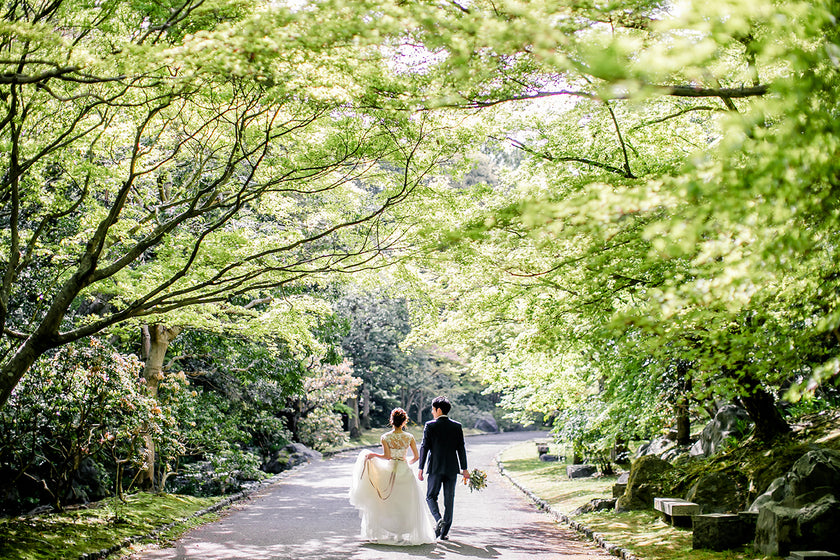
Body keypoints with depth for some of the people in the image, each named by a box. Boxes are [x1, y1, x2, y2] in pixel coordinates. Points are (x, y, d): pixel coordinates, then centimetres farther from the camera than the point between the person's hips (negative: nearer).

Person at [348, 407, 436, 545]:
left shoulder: (385, 437, -7)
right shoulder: (409, 437, -2)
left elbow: (387, 456, -17)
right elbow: (416, 457, 1)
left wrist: (373, 455, -4)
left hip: (390, 469, 0)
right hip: (405, 470, 0)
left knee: (389, 503, 11)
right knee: (406, 504, 7)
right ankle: (401, 534, 6)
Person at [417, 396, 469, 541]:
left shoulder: (430, 426, -6)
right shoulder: (457, 426, 2)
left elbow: (424, 447, -7)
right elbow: (461, 449, 2)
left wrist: (421, 468, -3)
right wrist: (464, 469, 6)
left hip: (435, 468, -2)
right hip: (452, 469, 2)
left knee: (431, 497, 11)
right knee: (449, 500, 9)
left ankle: (439, 519, -15)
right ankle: (444, 532, 9)